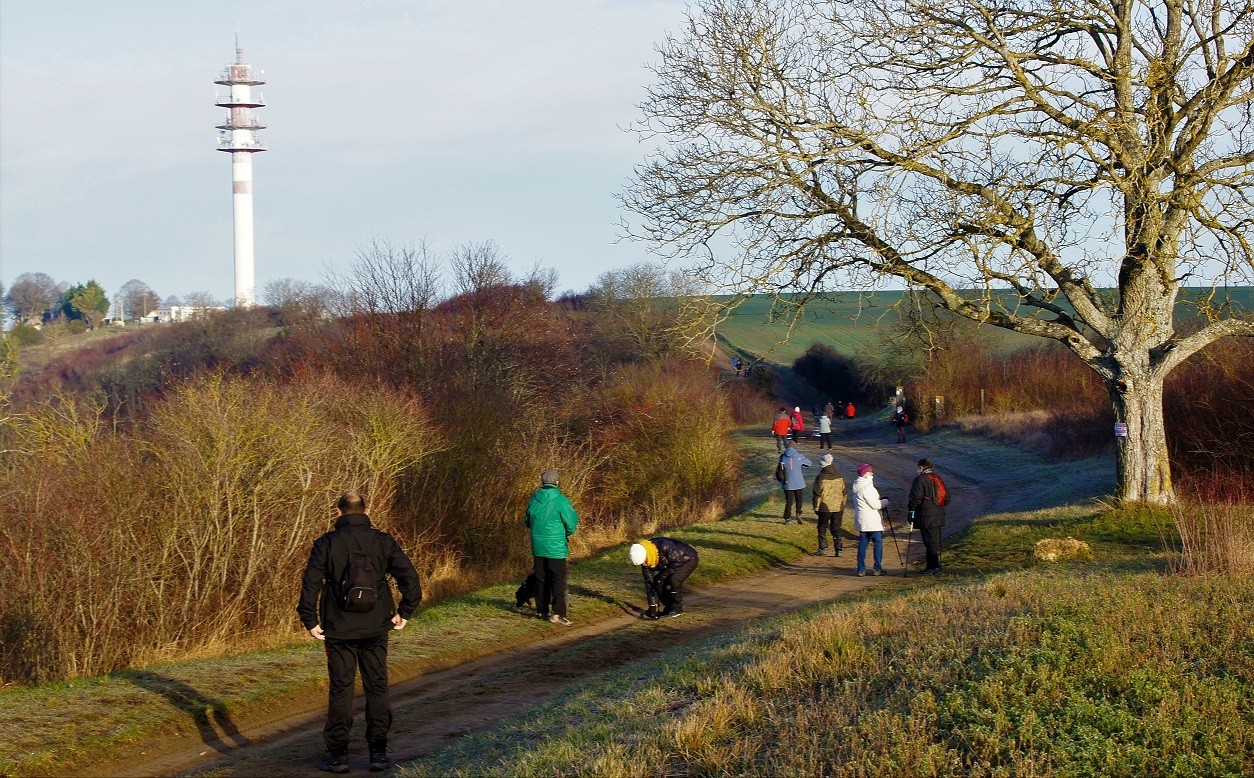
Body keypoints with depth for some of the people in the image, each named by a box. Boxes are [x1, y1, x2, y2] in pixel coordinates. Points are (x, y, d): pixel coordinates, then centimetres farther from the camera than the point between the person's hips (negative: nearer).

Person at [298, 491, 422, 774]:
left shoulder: (327, 543, -6)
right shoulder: (382, 541, 0)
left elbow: (311, 583, -12)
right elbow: (409, 576, -6)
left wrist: (310, 621, -4)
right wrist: (404, 612, 4)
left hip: (339, 630, -1)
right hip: (376, 629, 1)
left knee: (340, 689, 5)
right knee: (377, 687, 9)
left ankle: (337, 754, 5)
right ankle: (378, 752, 9)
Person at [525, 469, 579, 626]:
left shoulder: (534, 499, 4)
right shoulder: (559, 500, -13)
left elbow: (528, 522, 16)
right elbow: (572, 521, -10)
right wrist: (567, 533, 10)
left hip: (537, 546, 5)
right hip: (555, 546, -5)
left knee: (541, 579, 15)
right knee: (558, 579, -3)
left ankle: (541, 610, 20)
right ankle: (558, 613, -11)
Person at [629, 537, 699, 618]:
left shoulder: (664, 547, -39)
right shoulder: (643, 558, -16)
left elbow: (678, 562, -27)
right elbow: (649, 583, -12)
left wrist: (663, 576, -27)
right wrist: (652, 606, -13)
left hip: (689, 559, -7)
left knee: (674, 580, -26)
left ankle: (677, 608, -7)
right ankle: (666, 608, 7)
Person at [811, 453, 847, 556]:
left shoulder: (821, 477, -11)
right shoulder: (840, 477, 5)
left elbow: (817, 494, -9)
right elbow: (844, 493, 13)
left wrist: (816, 507, 0)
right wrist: (843, 506, 22)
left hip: (825, 508, -4)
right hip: (838, 508, 4)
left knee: (822, 528, 9)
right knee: (836, 529, 9)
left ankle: (822, 548, 6)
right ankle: (839, 548, 2)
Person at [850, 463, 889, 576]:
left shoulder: (856, 487, 12)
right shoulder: (867, 487, -18)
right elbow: (875, 505, -18)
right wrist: (885, 502, 1)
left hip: (862, 521, 9)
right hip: (872, 522, -9)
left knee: (863, 543, 10)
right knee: (878, 543, -1)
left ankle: (861, 569, 9)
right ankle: (878, 569, -1)